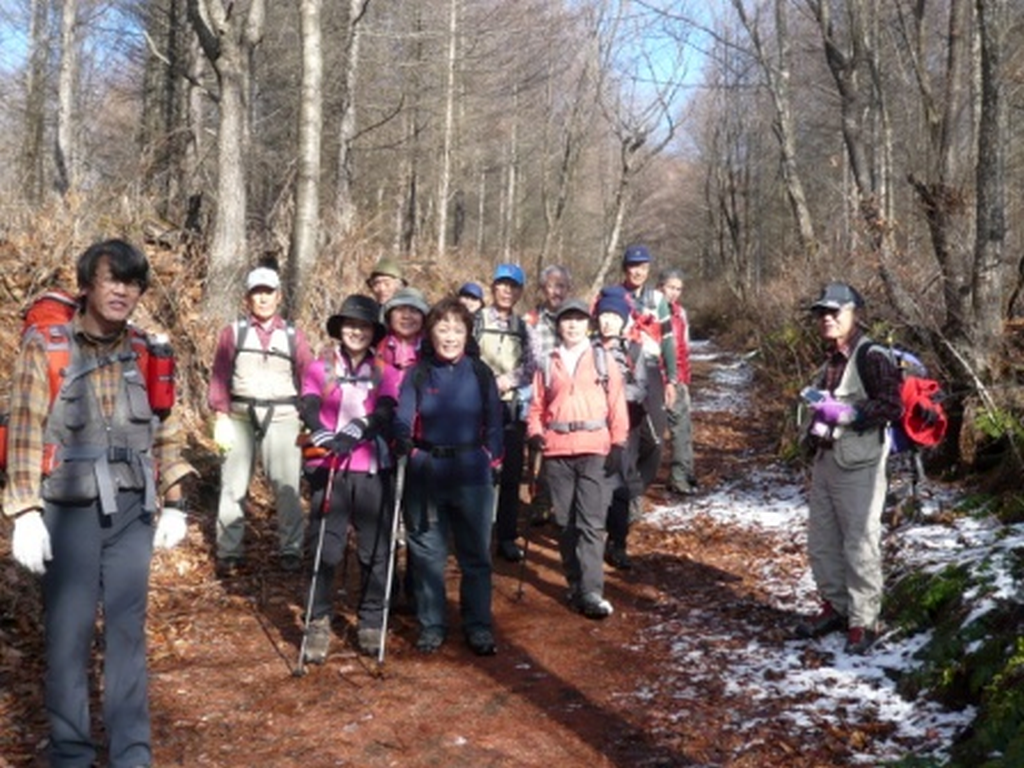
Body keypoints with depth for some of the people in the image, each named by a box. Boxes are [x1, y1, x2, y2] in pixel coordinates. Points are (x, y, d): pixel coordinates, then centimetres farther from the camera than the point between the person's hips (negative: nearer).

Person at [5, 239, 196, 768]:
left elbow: (166, 432, 13)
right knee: (69, 632, 2)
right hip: (70, 511, -3)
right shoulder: (44, 347, -3)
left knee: (128, 630, 8)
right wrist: (25, 514, -10)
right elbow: (25, 434, -5)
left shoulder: (145, 352, 8)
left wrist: (174, 503, 11)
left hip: (133, 511, 3)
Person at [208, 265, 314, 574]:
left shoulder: (293, 336, 7)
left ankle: (291, 550, 9)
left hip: (282, 418, 0)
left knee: (287, 485, 0)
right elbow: (219, 376, 2)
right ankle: (229, 552, 13)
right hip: (240, 417, 0)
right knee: (234, 484, 5)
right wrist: (221, 416, -7)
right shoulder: (233, 332, 5)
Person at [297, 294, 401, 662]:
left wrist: (354, 432, -28)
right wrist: (323, 435, -31)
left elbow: (384, 413, -9)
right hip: (328, 468, -1)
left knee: (375, 550, 5)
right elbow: (309, 408, -10)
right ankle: (319, 624, 12)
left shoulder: (385, 373, 9)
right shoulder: (320, 367, 7)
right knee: (325, 549, 0)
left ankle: (371, 623, 19)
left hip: (372, 470, 1)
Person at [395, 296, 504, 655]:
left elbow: (493, 423, 8)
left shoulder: (480, 373, 4)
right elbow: (402, 420, -4)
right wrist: (408, 449, -21)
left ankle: (479, 627, 16)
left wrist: (492, 459, 1)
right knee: (427, 552, 7)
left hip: (471, 474, 0)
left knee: (476, 554, 6)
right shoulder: (418, 373, 2)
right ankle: (431, 625, 20)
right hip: (426, 473, 0)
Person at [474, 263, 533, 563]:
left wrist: (508, 380, -11)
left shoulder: (521, 326, 12)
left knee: (511, 473, 5)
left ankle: (507, 537, 14)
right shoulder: (479, 320, 1)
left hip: (511, 404, 4)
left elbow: (529, 366, 5)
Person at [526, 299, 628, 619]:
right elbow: (537, 406, 13)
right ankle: (576, 585, 19)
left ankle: (592, 592, -9)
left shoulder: (603, 360, 9)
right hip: (557, 454, 2)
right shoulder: (547, 364, 13)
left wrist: (618, 445, -4)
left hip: (595, 452, -2)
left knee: (591, 523, -9)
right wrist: (535, 432, -6)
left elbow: (617, 407, 5)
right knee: (565, 523, 8)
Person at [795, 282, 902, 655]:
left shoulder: (871, 358, -13)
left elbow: (892, 407, -22)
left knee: (860, 547, -1)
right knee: (821, 543, 15)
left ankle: (863, 621, 10)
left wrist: (844, 413, -25)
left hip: (858, 467, -9)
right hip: (825, 461, 9)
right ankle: (835, 607, 30)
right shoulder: (831, 359, 13)